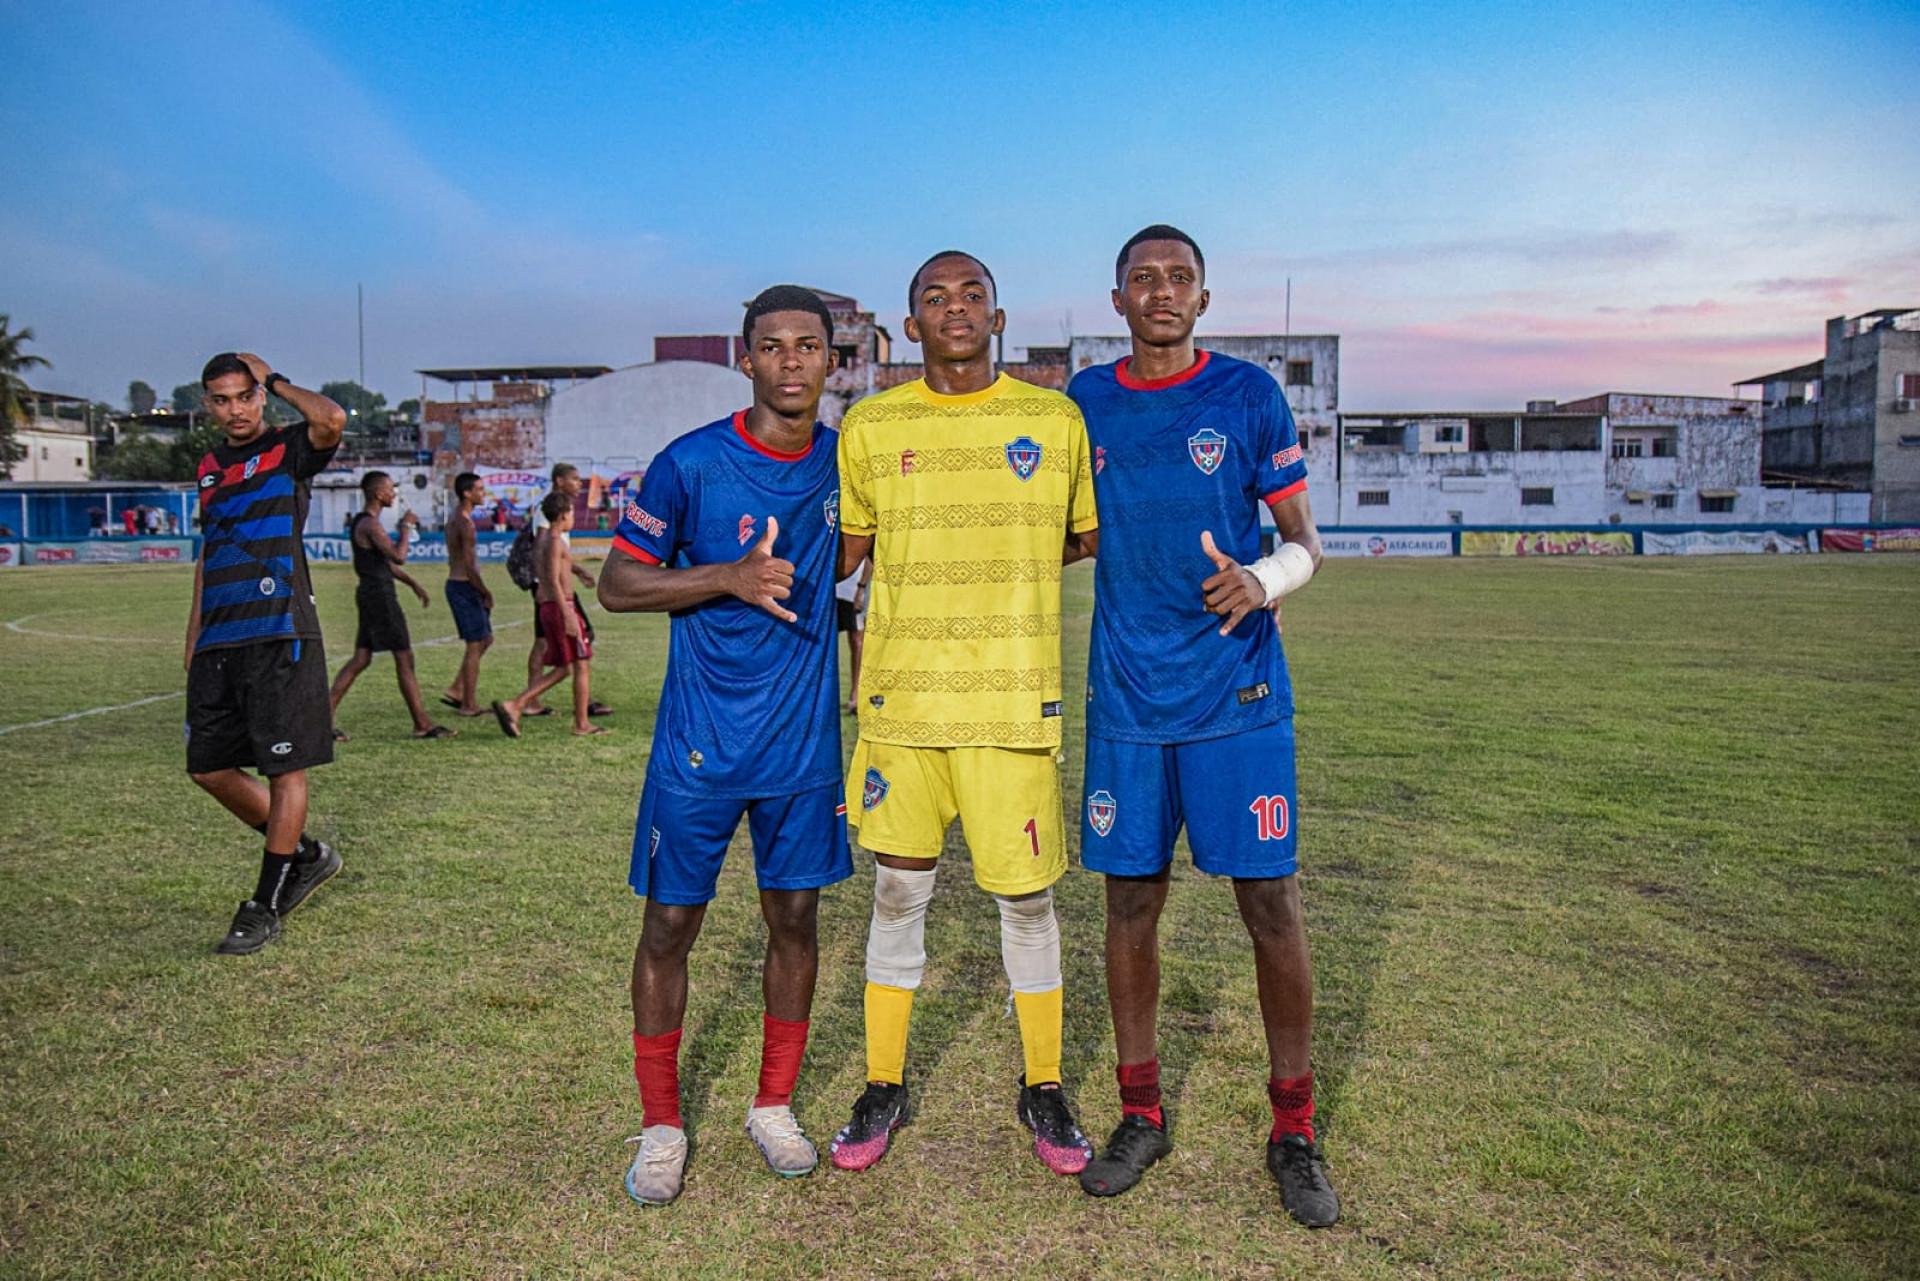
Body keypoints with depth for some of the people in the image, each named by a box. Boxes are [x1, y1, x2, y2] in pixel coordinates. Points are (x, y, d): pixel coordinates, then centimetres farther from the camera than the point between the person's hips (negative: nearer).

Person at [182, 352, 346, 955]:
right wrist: (194, 636, 21)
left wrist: (273, 379, -8)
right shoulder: (209, 465, 19)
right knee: (208, 768, 9)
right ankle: (304, 856, 25)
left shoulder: (288, 448, -1)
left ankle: (266, 907, 7)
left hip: (280, 637, -7)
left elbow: (332, 419, -25)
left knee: (285, 769, -3)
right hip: (219, 642, 7)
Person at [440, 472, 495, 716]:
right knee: (475, 645, -3)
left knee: (485, 639, 17)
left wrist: (481, 592, 17)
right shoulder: (464, 524, -18)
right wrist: (486, 594, -10)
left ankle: (456, 690, 18)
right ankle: (469, 705, 3)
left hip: (456, 584, 10)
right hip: (464, 588, -10)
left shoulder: (455, 518, 14)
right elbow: (469, 567, -21)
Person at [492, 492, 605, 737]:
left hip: (546, 607, 9)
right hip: (561, 606, -9)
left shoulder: (542, 539, 17)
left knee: (562, 669, 11)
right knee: (582, 664, 1)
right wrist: (568, 616, -23)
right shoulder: (555, 541, -11)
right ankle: (582, 724, 5)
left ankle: (513, 705, 2)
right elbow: (554, 581, -20)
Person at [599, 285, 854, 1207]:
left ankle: (773, 1106, 29)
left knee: (795, 916, 10)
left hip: (805, 740, 3)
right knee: (671, 922, 4)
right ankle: (661, 1124, 22)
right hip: (700, 743, -3)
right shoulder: (691, 463, -9)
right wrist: (730, 577, -19)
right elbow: (616, 585, -5)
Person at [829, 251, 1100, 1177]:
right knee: (897, 891, 9)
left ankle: (1042, 1090, 26)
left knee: (1026, 895, 6)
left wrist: (1001, 566, 6)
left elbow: (1088, 538, 15)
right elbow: (845, 550, 16)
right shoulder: (870, 427, 6)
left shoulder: (1055, 418, 4)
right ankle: (884, 1090, 26)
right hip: (899, 694, 1)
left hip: (1012, 699, -1)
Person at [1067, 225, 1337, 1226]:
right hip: (1126, 701, 2)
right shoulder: (1084, 402, 8)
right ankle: (1140, 1113, 25)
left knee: (1270, 906, 0)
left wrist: (1260, 581, -20)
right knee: (1130, 902, 8)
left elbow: (1304, 544, 2)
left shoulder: (1247, 395, 1)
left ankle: (1293, 1130, 18)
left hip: (1238, 696, -2)